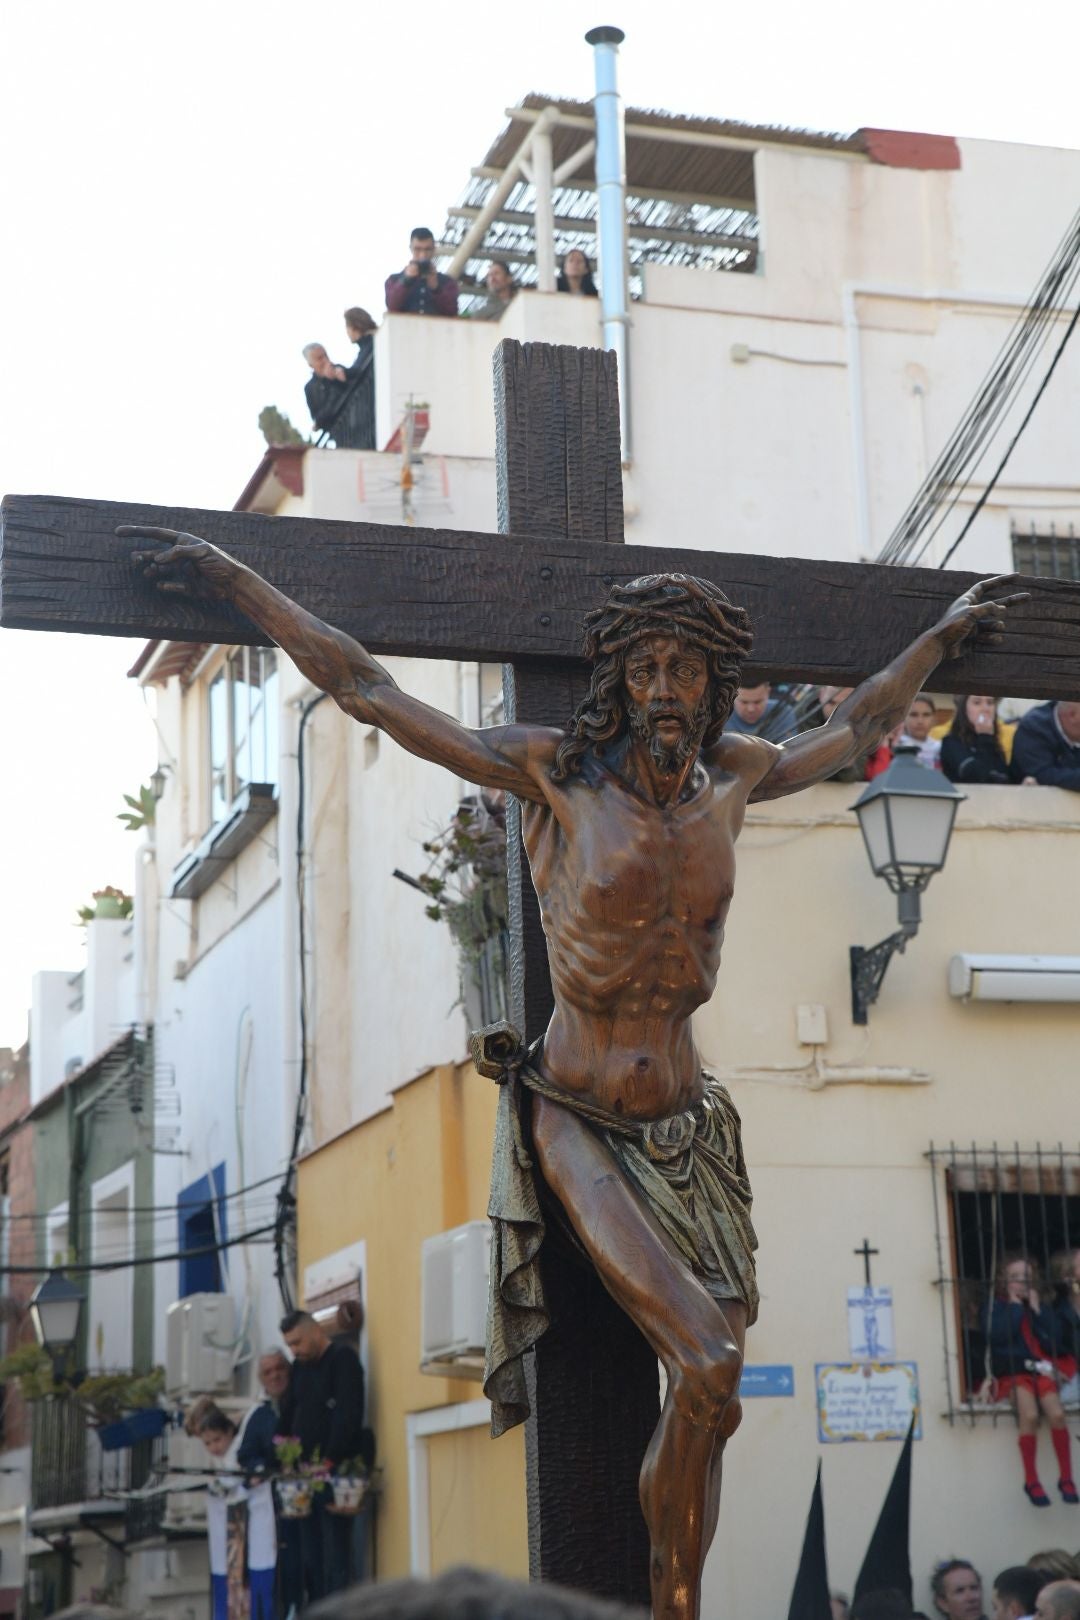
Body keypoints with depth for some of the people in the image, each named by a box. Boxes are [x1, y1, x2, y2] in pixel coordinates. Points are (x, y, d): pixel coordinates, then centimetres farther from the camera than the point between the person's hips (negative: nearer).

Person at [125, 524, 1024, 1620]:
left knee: (702, 1405, 1)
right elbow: (365, 690, -3)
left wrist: (943, 634, 38)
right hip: (576, 1126, -5)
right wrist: (230, 577, 0)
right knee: (709, 1369, -22)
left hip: (683, 1134, 5)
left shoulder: (734, 776, 5)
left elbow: (855, 727, 27)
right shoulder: (552, 770, -7)